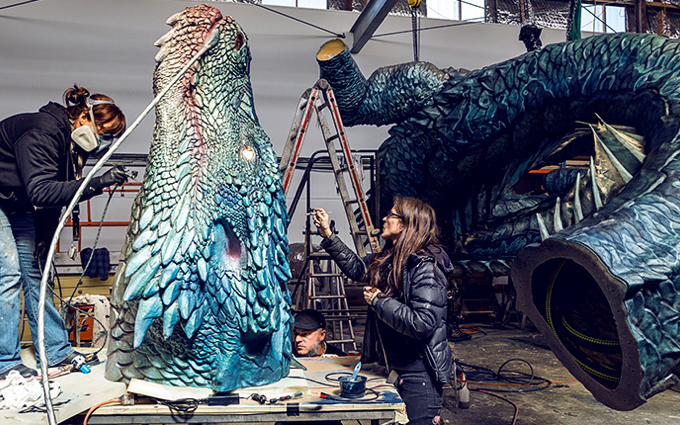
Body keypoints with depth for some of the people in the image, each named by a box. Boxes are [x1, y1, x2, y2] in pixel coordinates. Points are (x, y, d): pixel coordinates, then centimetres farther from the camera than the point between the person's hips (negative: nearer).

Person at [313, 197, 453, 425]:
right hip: (393, 365, 9)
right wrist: (327, 234, 15)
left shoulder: (426, 267, -21)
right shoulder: (388, 259, 3)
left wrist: (379, 301, -19)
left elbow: (423, 324, -29)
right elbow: (356, 267, 21)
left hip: (420, 373, -8)